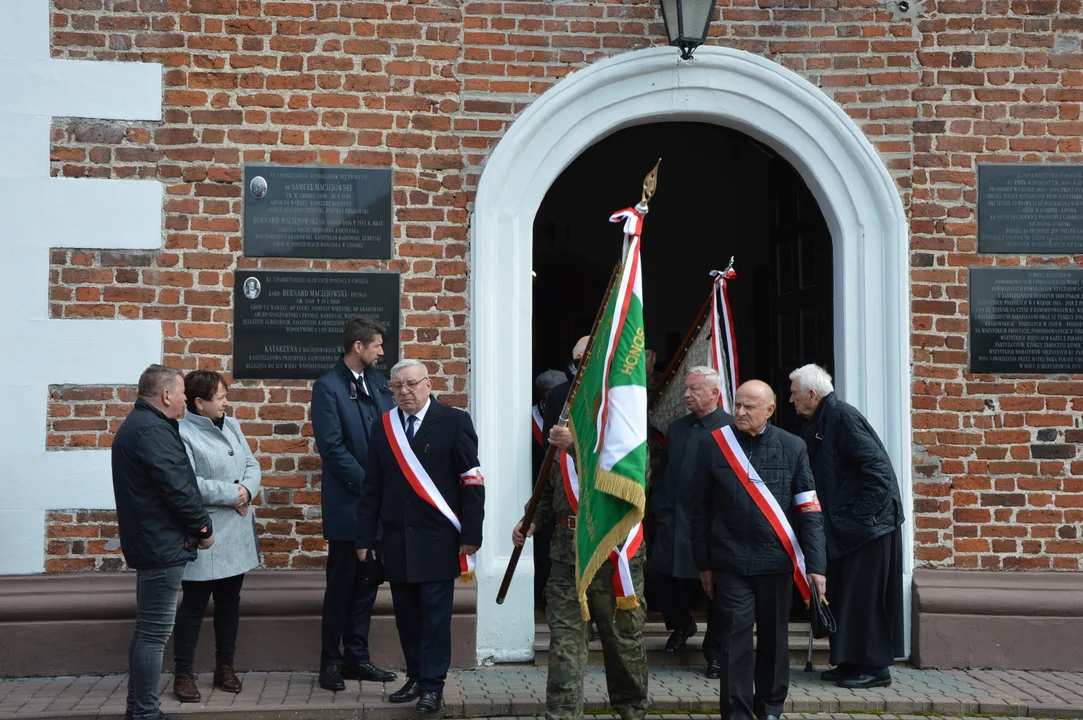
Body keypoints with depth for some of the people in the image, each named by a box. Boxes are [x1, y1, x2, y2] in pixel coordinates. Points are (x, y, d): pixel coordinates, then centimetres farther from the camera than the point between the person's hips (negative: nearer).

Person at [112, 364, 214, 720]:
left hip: (149, 541, 11)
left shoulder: (138, 424, 16)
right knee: (155, 632, -6)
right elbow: (177, 488, -22)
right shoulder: (152, 430, -18)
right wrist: (204, 528, -9)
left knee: (148, 629, 16)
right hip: (163, 544, -11)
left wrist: (194, 525, 16)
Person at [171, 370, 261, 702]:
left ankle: (225, 667, 27)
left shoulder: (232, 426, 9)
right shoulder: (183, 434, -16)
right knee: (194, 604, 2)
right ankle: (183, 674, 11)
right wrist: (231, 493, -18)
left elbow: (252, 465, 8)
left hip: (238, 532, 7)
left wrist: (247, 491, -13)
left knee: (230, 601, 15)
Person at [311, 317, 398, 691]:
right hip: (347, 502, -6)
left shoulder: (377, 382, 10)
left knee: (367, 581, 11)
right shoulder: (327, 387, -10)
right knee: (341, 584, 3)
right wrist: (367, 483, -15)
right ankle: (331, 661, 14)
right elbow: (332, 447, -14)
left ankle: (357, 657, 21)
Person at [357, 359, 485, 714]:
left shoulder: (454, 422, -3)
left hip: (437, 540, -4)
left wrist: (471, 534, -10)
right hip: (397, 540, 4)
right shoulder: (383, 427, 9)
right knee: (407, 614, 10)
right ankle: (416, 677, 21)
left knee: (435, 614, 0)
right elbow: (372, 487, 10)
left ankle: (433, 685, 7)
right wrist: (365, 538, 6)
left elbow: (472, 482, -5)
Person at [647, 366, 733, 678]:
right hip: (674, 523, 6)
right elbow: (661, 474, 17)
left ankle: (715, 653, 17)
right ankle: (681, 624, 33)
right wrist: (660, 511, 8)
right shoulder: (676, 429, 12)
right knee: (657, 575, 5)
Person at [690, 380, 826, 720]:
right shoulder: (712, 444, -2)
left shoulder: (793, 447, 0)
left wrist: (816, 565, -6)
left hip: (776, 561, 1)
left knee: (774, 638, 12)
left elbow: (809, 511, 0)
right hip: (731, 561, -1)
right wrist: (704, 563, 3)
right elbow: (700, 509, 3)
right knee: (735, 640, -1)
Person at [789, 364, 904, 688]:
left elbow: (875, 466, -22)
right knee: (843, 596, 14)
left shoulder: (842, 416, -17)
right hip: (845, 525, 10)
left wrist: (863, 515, -20)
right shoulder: (817, 424, 12)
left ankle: (875, 667, 5)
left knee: (863, 597, -4)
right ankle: (851, 662, 23)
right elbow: (813, 476, 18)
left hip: (867, 523, -10)